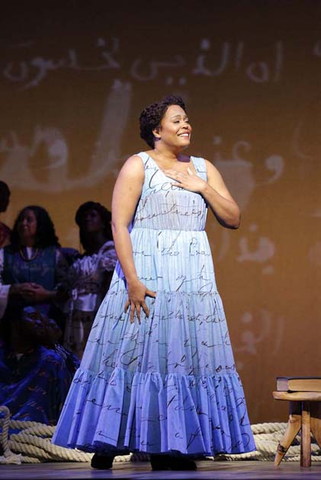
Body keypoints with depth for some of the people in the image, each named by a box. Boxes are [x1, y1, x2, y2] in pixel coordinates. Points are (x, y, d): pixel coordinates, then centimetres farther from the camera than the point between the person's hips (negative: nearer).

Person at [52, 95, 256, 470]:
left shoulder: (204, 168, 13)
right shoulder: (138, 166, -2)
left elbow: (233, 219, 10)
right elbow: (119, 224, -11)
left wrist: (201, 187, -5)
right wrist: (132, 280, -19)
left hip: (194, 278, 5)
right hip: (147, 276, -5)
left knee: (187, 353, 1)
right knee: (139, 351, -6)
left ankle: (173, 447, 5)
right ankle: (108, 443, 1)